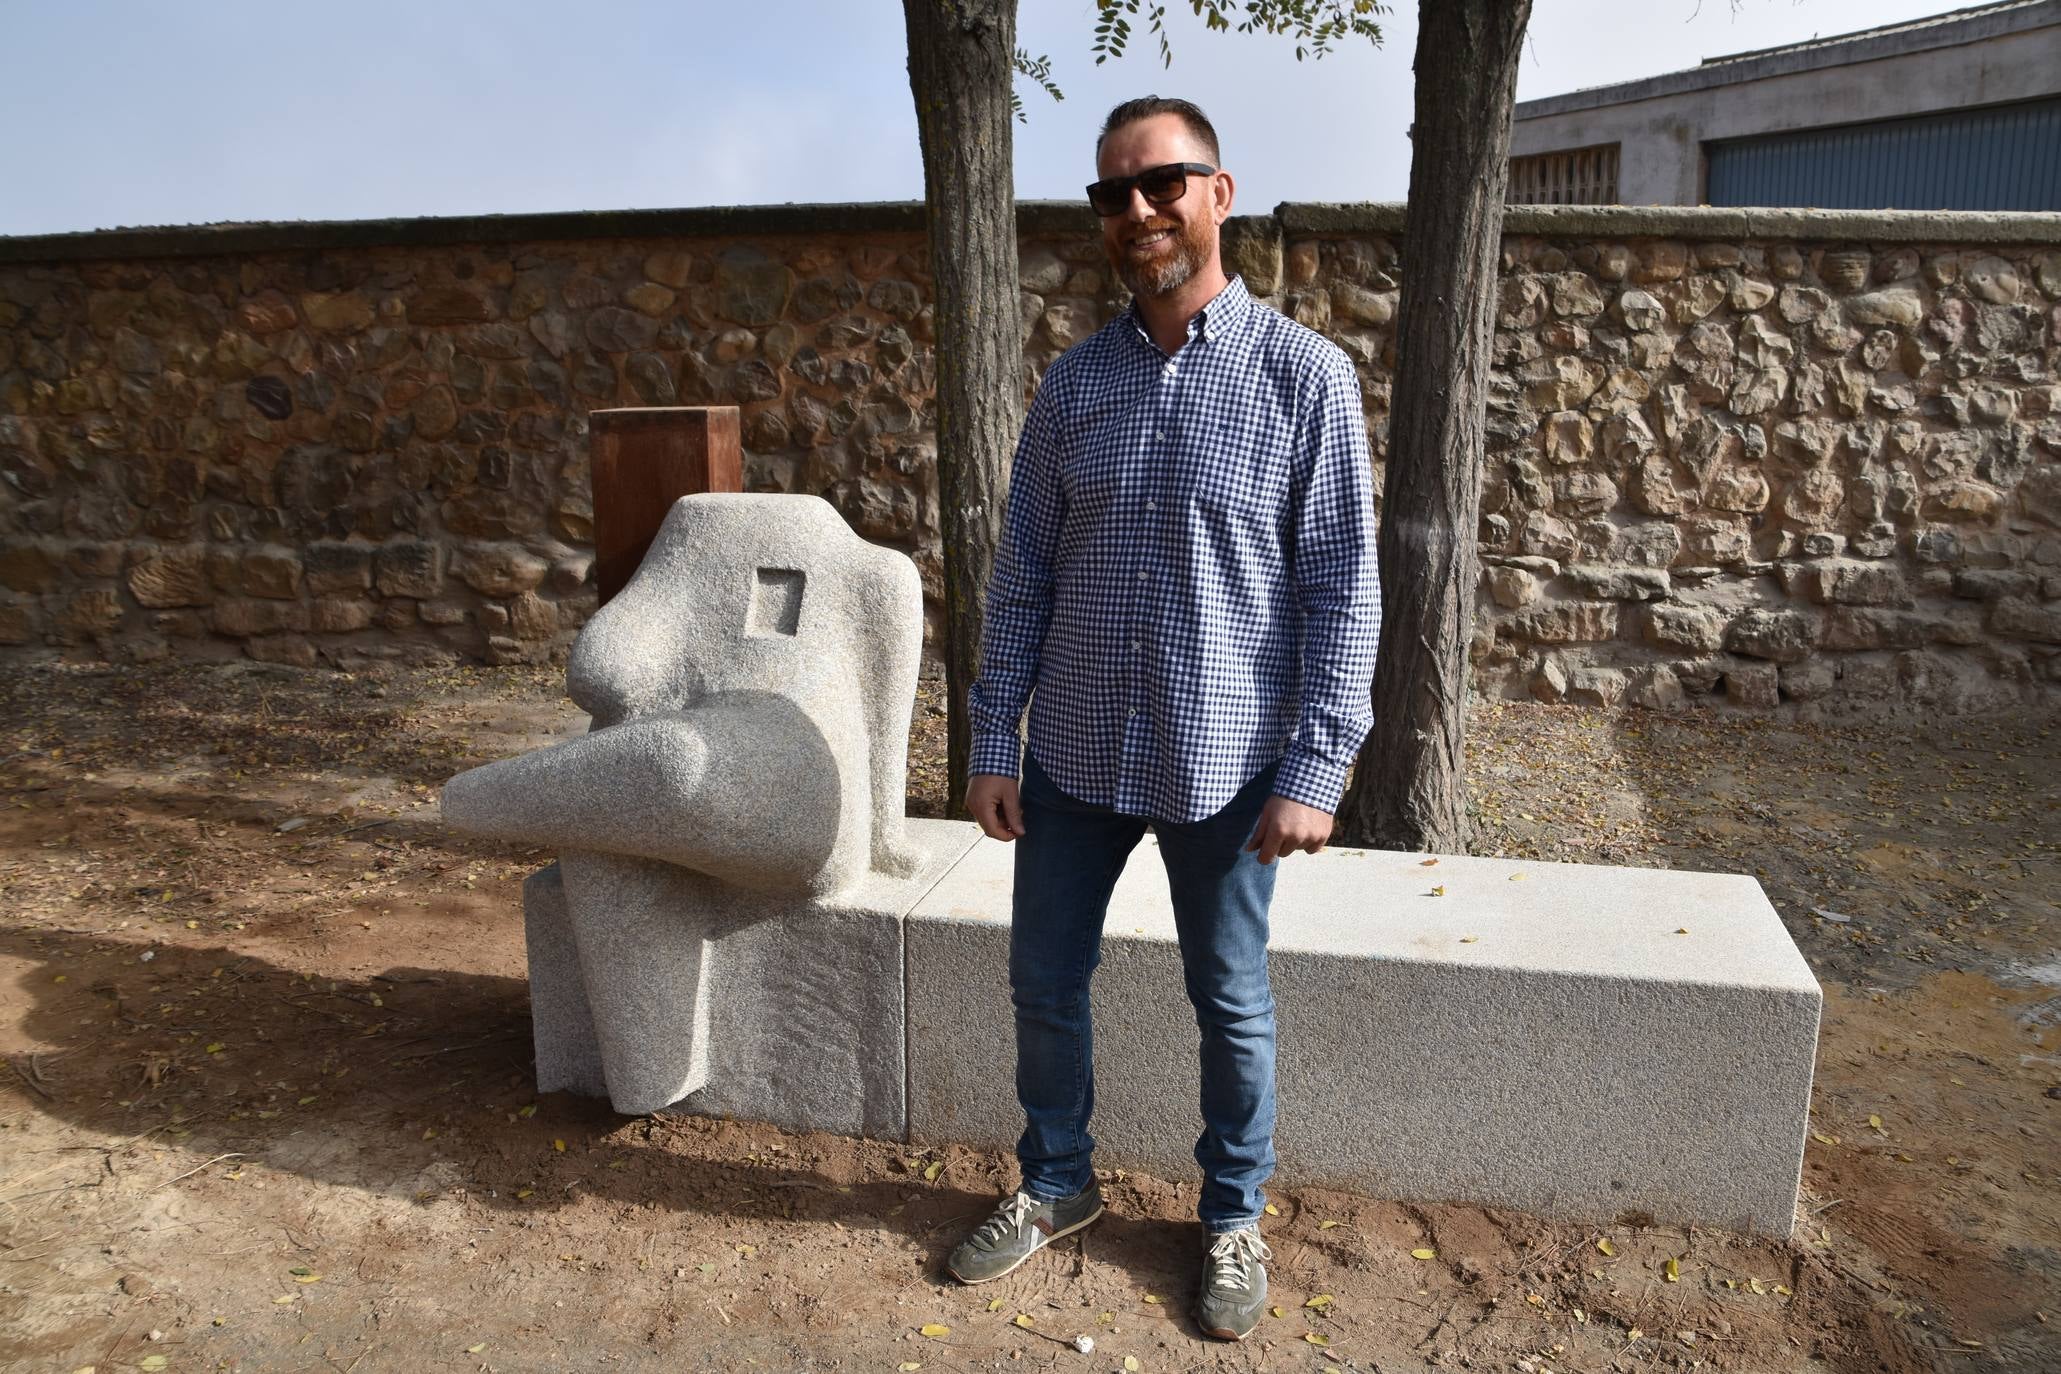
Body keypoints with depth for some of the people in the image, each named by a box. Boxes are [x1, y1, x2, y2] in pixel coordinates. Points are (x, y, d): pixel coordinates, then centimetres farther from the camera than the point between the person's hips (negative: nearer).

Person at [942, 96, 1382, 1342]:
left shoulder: (1306, 376, -8)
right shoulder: (1073, 383, 3)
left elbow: (1344, 587, -8)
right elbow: (1023, 575, 5)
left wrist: (1316, 768, -13)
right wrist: (993, 740, 2)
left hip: (1221, 768, -3)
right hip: (1075, 759, 4)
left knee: (1232, 1004, 13)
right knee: (1045, 982, 15)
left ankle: (1235, 1217, 37)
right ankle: (1058, 1184, 40)